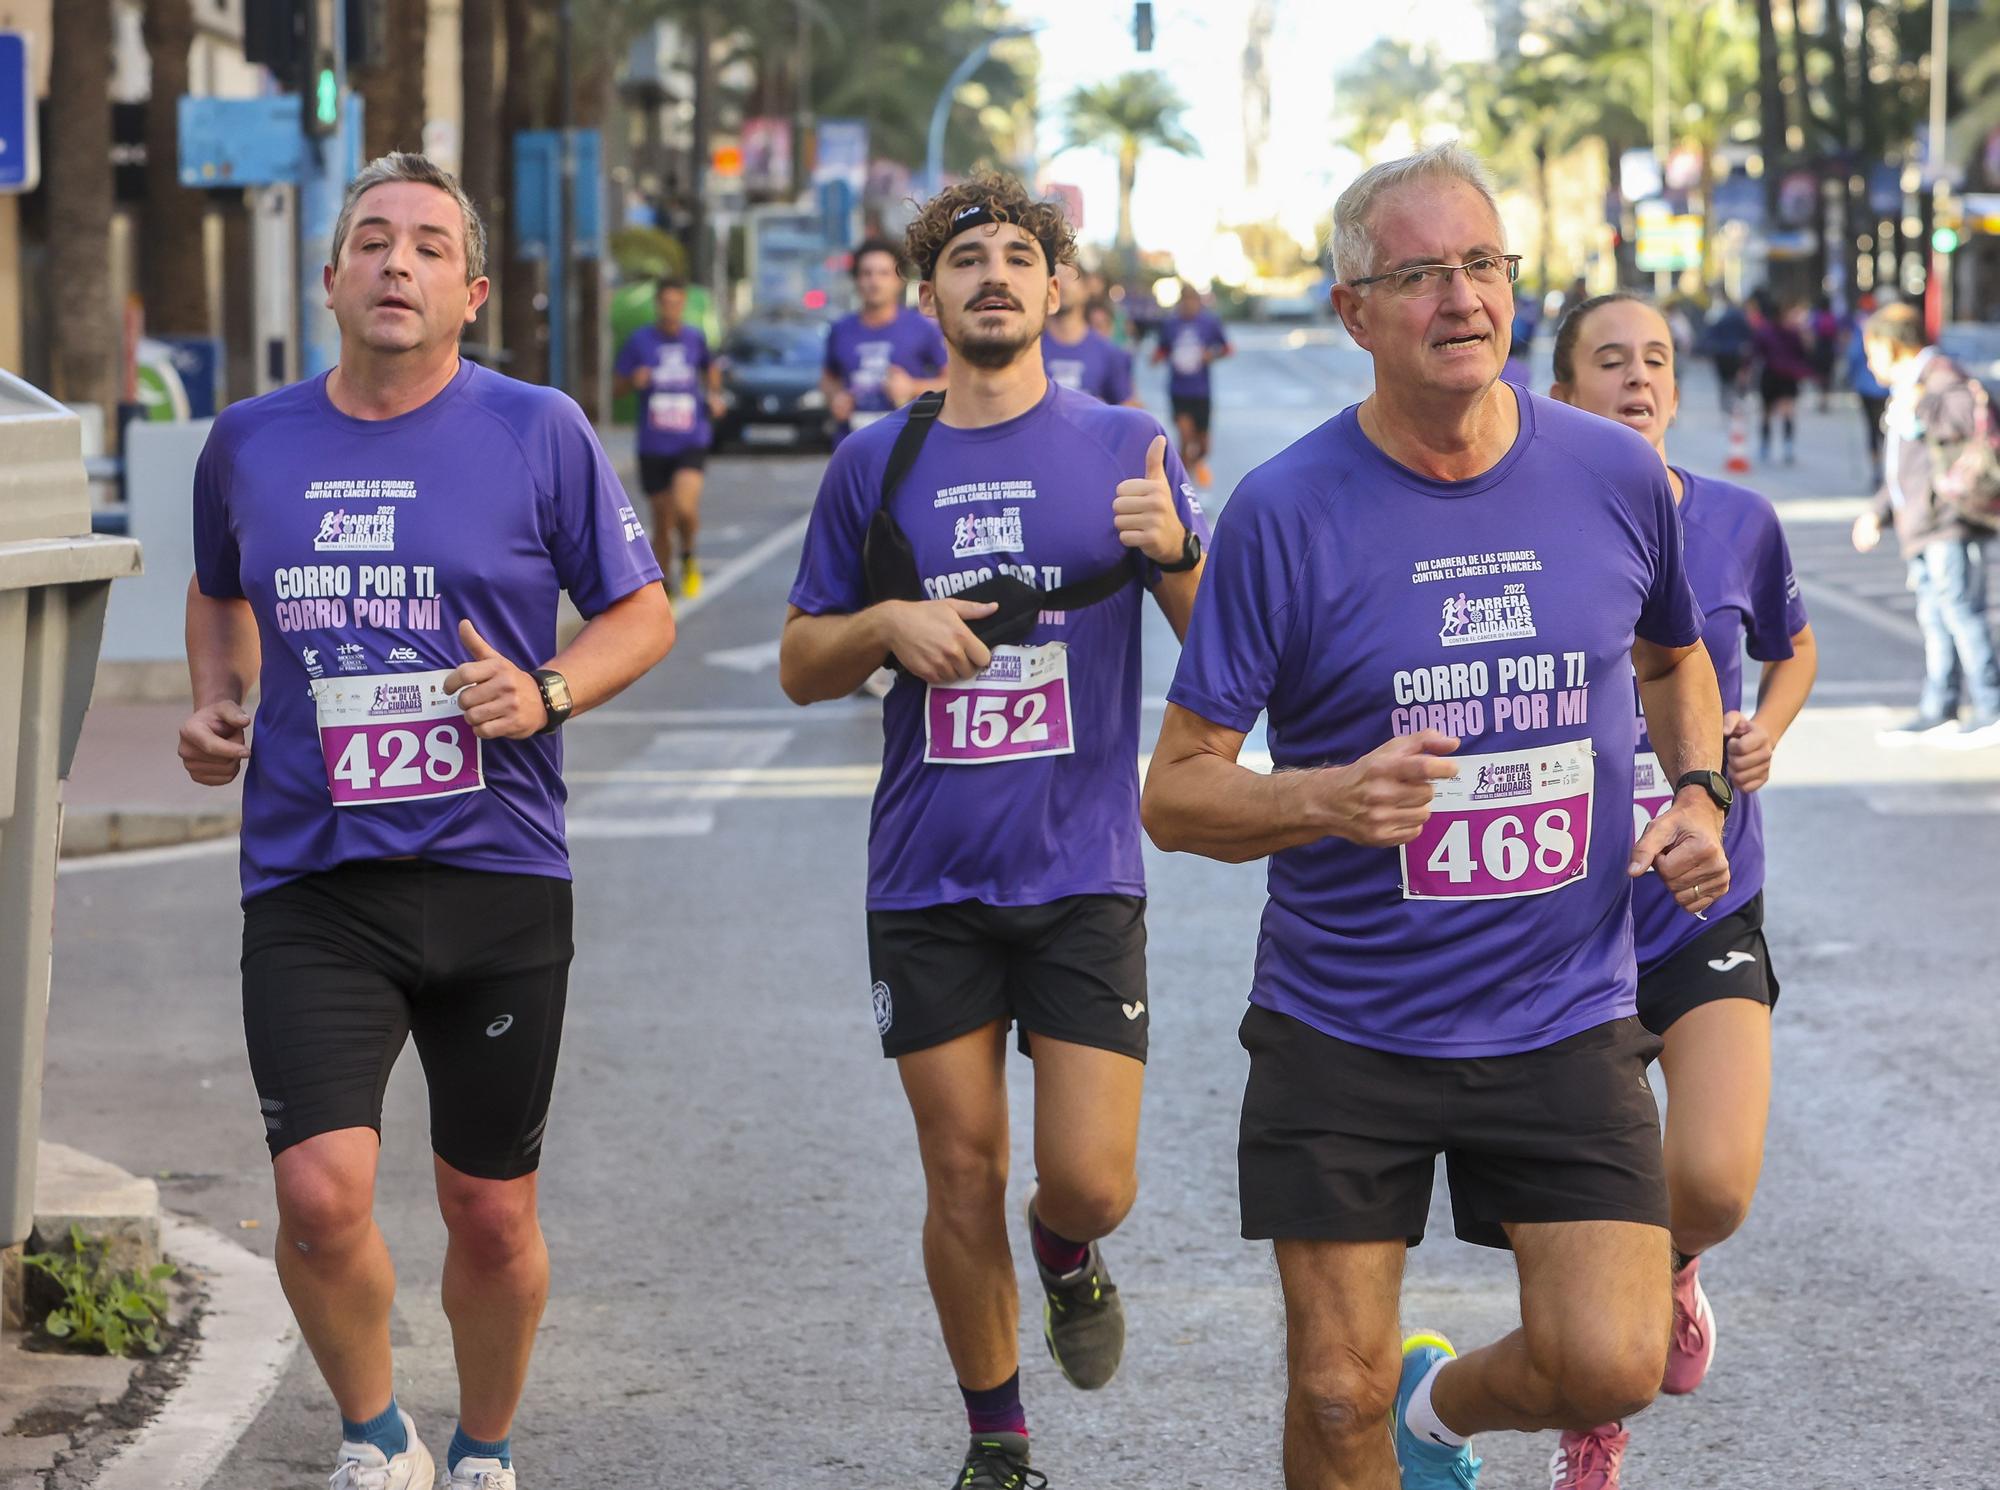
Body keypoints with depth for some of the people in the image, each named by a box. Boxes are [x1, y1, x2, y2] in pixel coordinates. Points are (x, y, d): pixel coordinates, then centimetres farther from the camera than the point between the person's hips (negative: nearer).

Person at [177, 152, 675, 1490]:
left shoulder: (540, 432, -1)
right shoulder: (249, 444, 8)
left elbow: (643, 613, 6)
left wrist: (545, 695, -13)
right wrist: (218, 704, 8)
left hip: (499, 880, -1)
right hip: (312, 886, 1)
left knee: (493, 1215, 7)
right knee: (322, 1192, -16)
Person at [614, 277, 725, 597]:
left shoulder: (695, 338, 4)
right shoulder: (639, 341, -1)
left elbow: (710, 367, 24)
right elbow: (620, 386, 4)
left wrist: (714, 396, 6)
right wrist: (635, 381, -17)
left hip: (692, 442, -1)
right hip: (653, 447, 1)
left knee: (684, 505, -24)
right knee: (662, 521, 6)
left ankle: (689, 558, 7)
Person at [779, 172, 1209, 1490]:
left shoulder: (1125, 446, 2)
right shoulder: (876, 466, 6)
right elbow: (802, 666, 12)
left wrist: (1179, 552, -21)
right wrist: (887, 622, -9)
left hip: (1083, 875, -1)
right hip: (929, 885, 1)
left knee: (1088, 1178, -8)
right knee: (963, 1181, 3)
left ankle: (1068, 1250, 29)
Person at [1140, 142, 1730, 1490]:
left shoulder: (1617, 477, -1)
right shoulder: (1286, 512, -11)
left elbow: (1676, 658, 21)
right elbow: (1177, 792, -8)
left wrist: (1699, 794, 2)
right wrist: (1325, 800, -27)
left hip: (1566, 1018, 2)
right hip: (1341, 1031, -2)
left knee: (1609, 1367, -8)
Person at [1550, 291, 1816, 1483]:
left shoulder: (1740, 523, -2)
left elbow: (1793, 649, 18)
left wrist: (1767, 733, -1)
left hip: (1709, 905, 1)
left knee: (1715, 1187, -17)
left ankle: (1671, 1266, 22)